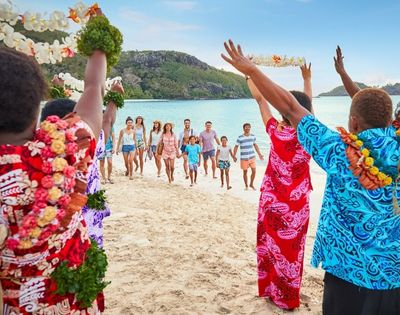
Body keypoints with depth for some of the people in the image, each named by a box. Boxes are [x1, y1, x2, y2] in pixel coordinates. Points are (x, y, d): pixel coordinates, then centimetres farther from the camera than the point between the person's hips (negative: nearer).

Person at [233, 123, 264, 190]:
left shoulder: (253, 136, 2)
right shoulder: (240, 137, -10)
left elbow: (255, 145, 14)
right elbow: (236, 147, -6)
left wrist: (259, 154, 15)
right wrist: (234, 156, -15)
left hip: (252, 157, 3)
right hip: (244, 158, -3)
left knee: (254, 171, 0)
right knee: (245, 172, 7)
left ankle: (251, 184, 21)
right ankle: (246, 186, 25)